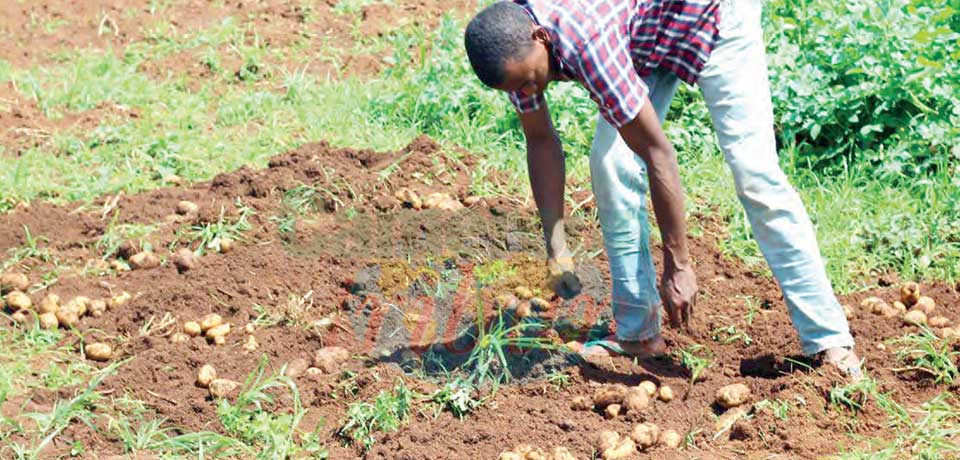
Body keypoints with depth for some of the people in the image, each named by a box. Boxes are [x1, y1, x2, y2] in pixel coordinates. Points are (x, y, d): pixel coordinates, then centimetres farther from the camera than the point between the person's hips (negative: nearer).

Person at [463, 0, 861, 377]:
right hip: (648, 40, 7)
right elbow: (540, 140, -3)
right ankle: (638, 333, 3)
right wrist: (556, 251, -7)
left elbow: (658, 153, -35)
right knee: (609, 164, -6)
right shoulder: (512, 42, -18)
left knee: (753, 169, -15)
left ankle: (828, 341, -12)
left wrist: (678, 265, -29)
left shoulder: (585, 39, -40)